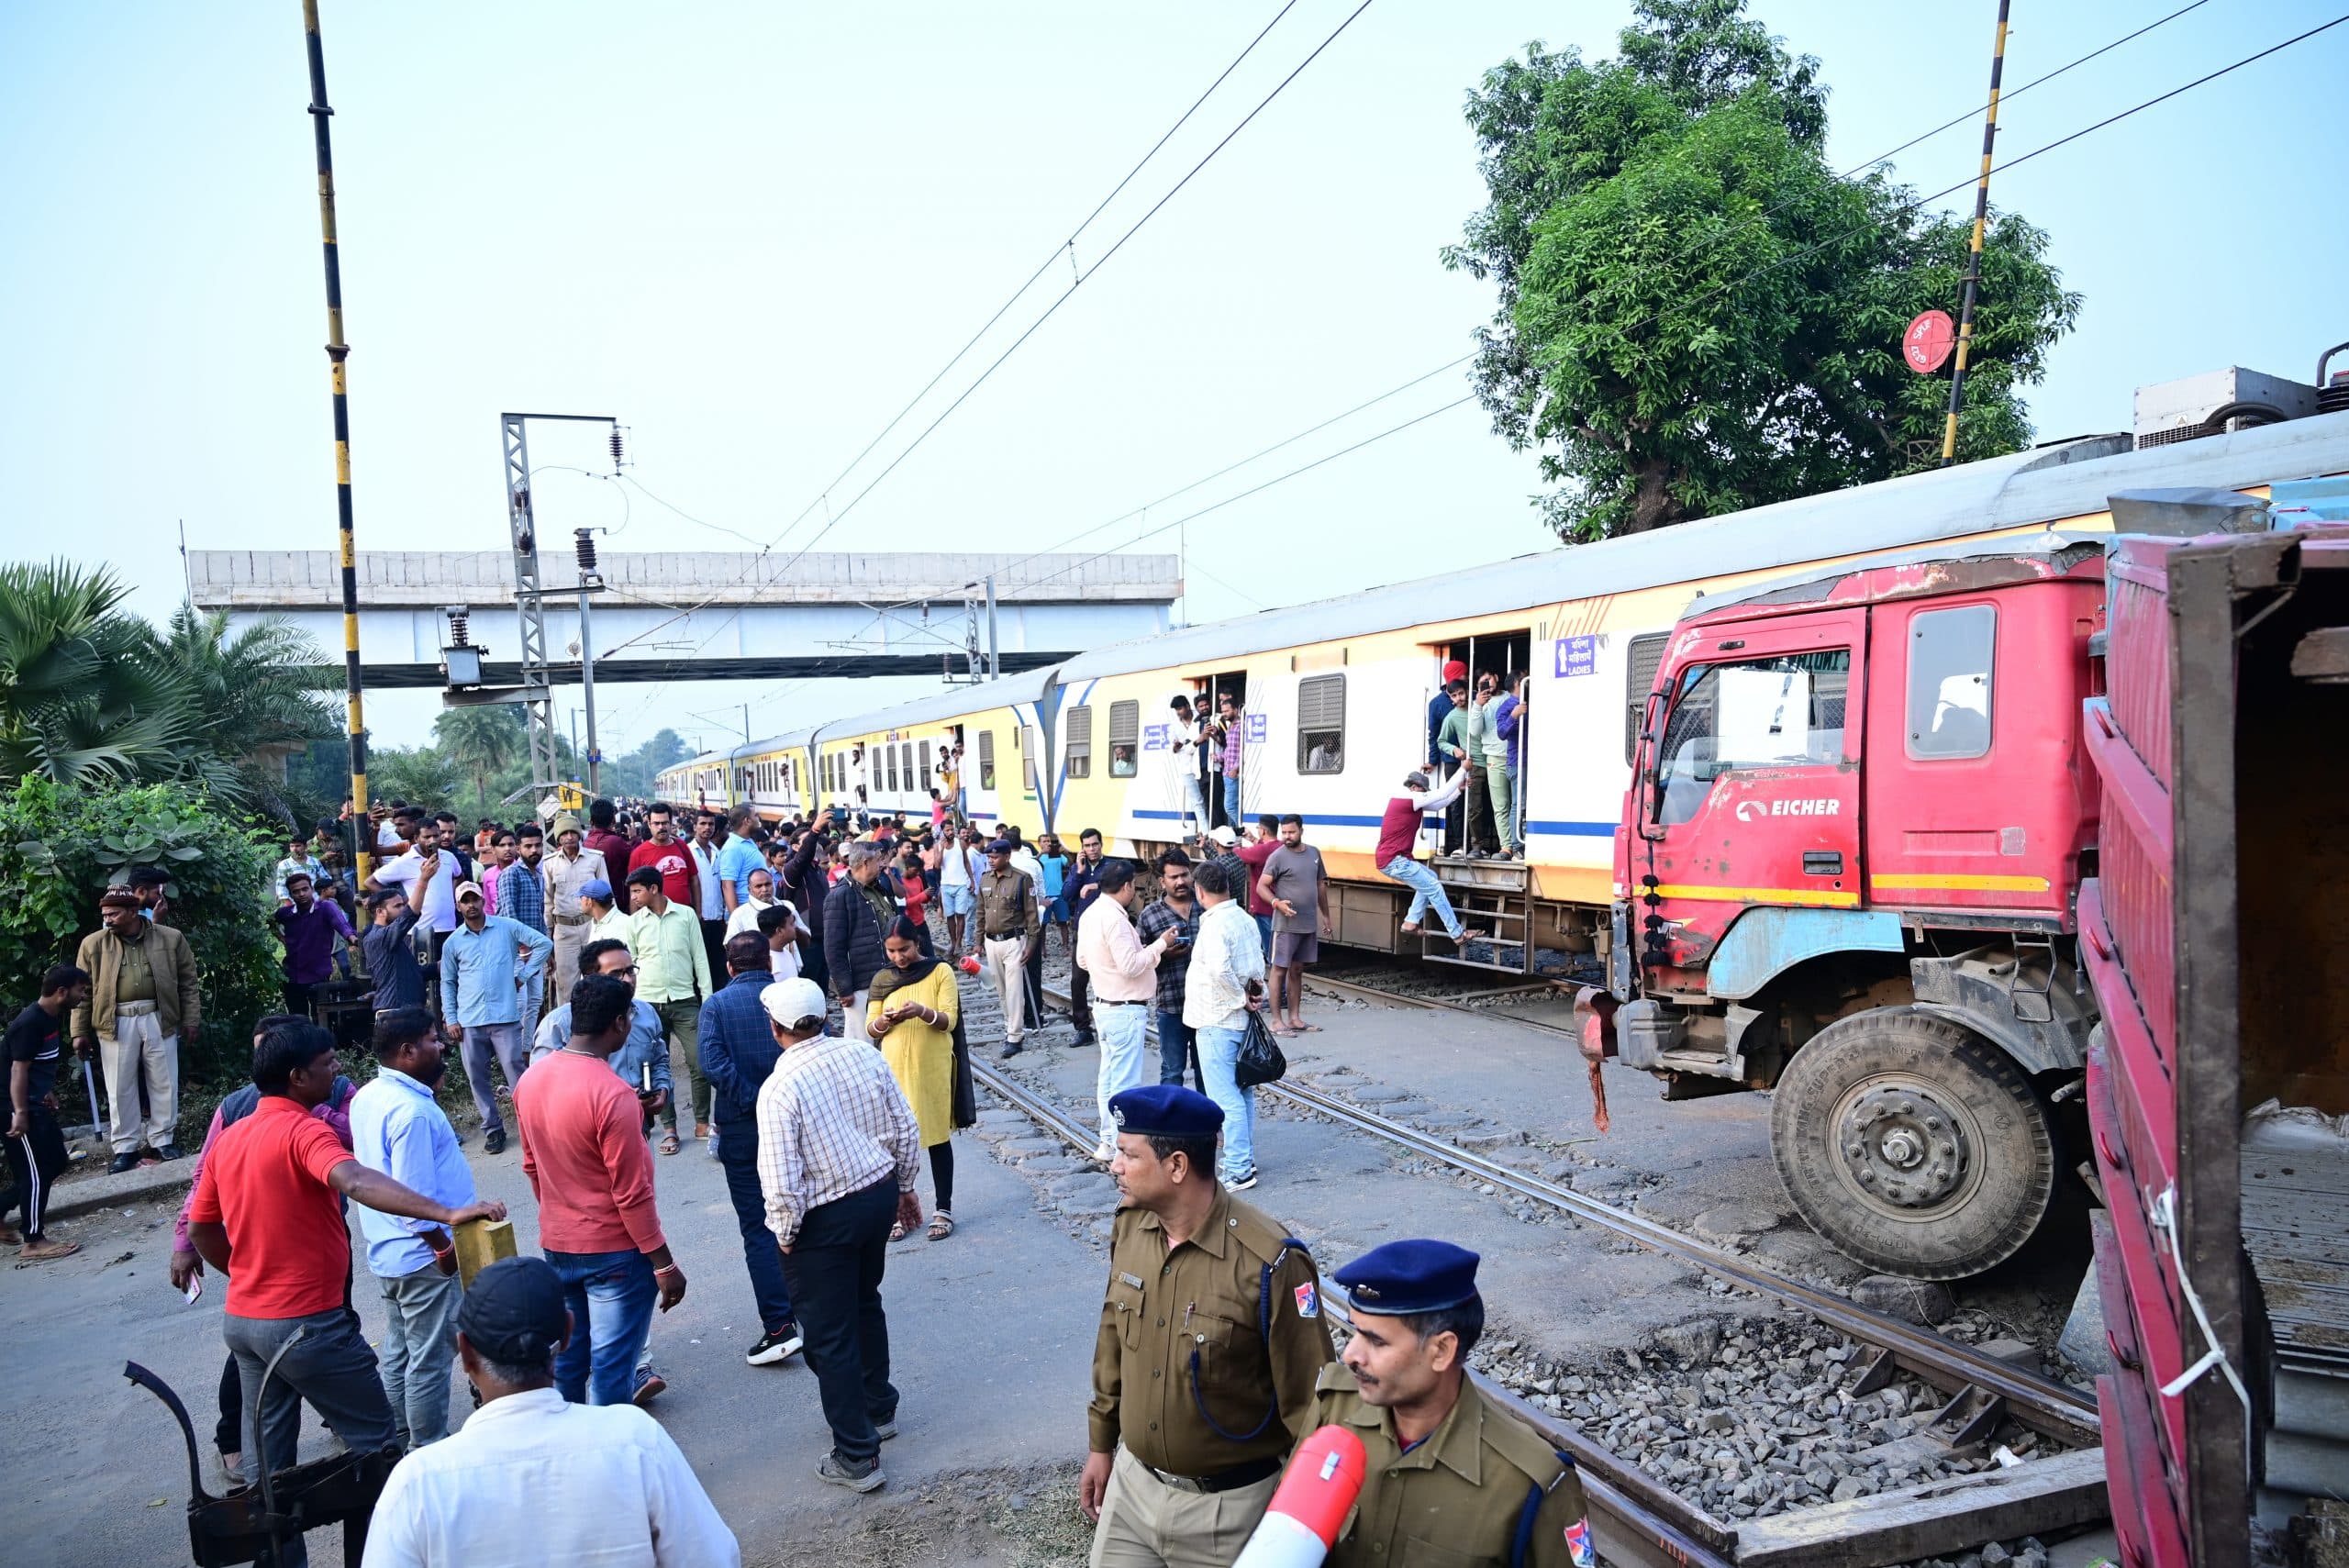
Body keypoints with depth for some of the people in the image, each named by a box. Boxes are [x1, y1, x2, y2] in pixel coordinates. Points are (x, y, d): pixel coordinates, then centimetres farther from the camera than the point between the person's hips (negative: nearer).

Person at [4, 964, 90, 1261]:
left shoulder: (52, 1017, 7)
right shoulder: (30, 1023, -22)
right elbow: (18, 1070, -23)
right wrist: (20, 1112, -25)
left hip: (36, 1105, 10)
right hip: (21, 1108, -10)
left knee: (56, 1161, 14)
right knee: (36, 1172, -4)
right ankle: (33, 1243, 5)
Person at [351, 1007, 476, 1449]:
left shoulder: (367, 1097, 4)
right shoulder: (413, 1110, -25)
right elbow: (414, 1197, -26)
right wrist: (444, 1248, -16)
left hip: (386, 1252, 10)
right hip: (423, 1256, -10)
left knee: (397, 1355, 19)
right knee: (430, 1362, 3)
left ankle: (399, 1444, 31)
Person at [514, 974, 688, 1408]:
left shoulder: (530, 1080, -2)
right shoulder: (613, 1095, -25)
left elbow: (531, 1166, 11)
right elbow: (632, 1195, -21)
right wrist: (664, 1264, -13)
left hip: (556, 1245, 7)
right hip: (615, 1250, -7)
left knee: (566, 1358, 21)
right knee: (611, 1366, 5)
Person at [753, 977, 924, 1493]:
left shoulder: (779, 1088, -22)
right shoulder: (865, 1055, -5)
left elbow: (781, 1180, -23)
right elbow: (907, 1128, 2)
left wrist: (786, 1234, -6)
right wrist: (905, 1187, 16)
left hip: (825, 1219, -7)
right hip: (881, 1195, 7)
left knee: (831, 1336, 6)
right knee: (865, 1303, 28)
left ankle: (856, 1458, 15)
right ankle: (879, 1410, 45)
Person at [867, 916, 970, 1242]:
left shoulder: (940, 972, -4)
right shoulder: (882, 979, 5)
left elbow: (949, 1021, -9)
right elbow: (870, 1030, 7)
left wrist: (923, 1012, -28)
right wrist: (884, 1021, -16)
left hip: (933, 1069, -2)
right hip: (895, 1069, 3)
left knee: (938, 1137, 6)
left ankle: (944, 1209, 17)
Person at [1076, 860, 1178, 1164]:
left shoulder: (1091, 913, 8)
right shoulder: (1115, 919, -22)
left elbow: (1082, 961, 15)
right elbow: (1131, 966, -26)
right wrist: (1159, 944, -14)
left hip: (1104, 1005, 10)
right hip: (1126, 1010, -10)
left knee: (1108, 1078, 16)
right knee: (1125, 1083, -3)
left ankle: (1108, 1143, 24)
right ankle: (1123, 1150, 2)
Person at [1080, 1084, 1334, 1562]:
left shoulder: (1268, 1260, -26)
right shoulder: (1129, 1226, -6)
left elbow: (1308, 1399, -17)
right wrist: (1100, 1445, 14)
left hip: (1227, 1503, -5)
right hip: (1132, 1482, 5)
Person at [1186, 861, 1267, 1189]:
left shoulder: (1215, 924, -19)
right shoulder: (1245, 919, 8)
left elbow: (1219, 969, -32)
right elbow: (1257, 962, 16)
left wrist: (1241, 999, -20)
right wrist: (1254, 991, 6)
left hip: (1218, 1022, -9)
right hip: (1241, 1020, 9)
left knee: (1225, 1097, -4)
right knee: (1241, 1091, 17)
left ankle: (1239, 1171, -1)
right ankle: (1245, 1159, 27)